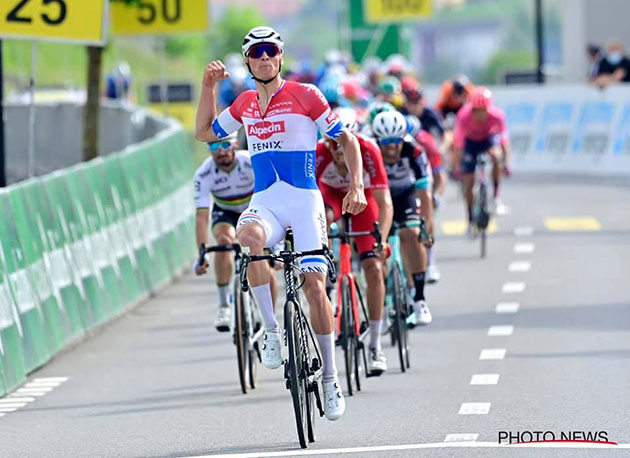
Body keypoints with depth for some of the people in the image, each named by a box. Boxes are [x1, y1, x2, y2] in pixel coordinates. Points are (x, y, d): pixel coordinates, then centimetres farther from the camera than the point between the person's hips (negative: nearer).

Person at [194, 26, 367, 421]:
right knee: (248, 236, -34)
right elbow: (204, 132, 25)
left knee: (315, 287, -9)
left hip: (304, 201, -3)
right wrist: (209, 87, 13)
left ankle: (331, 378, 5)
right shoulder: (245, 104, 13)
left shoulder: (304, 95, -1)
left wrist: (356, 186, -9)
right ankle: (272, 330, -23)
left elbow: (346, 138, 3)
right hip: (264, 203, 3)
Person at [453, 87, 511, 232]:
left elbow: (503, 139, -25)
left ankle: (496, 196, -19)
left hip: (489, 138, 0)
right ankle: (470, 219, 11)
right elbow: (459, 142, -26)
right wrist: (457, 165, -25)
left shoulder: (497, 115, -32)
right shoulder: (464, 116, -33)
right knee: (469, 181, -4)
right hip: (471, 141, 0)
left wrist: (506, 162, -29)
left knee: (496, 156, -35)